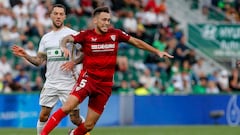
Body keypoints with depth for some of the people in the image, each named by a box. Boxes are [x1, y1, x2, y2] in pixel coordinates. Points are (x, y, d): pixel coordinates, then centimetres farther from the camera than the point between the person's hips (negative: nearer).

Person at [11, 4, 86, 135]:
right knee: (43, 116, 1)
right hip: (50, 83, 4)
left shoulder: (72, 34, -4)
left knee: (75, 118, 0)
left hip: (68, 83, -4)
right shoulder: (45, 38, 12)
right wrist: (25, 55, -3)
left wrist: (74, 62, -21)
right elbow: (39, 61, 12)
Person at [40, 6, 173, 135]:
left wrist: (157, 51, 11)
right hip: (88, 78, -3)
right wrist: (64, 47, -24)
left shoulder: (115, 34, 2)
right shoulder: (86, 35, -5)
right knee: (67, 107, -26)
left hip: (105, 85, 3)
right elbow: (67, 39, -1)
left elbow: (136, 42, 11)